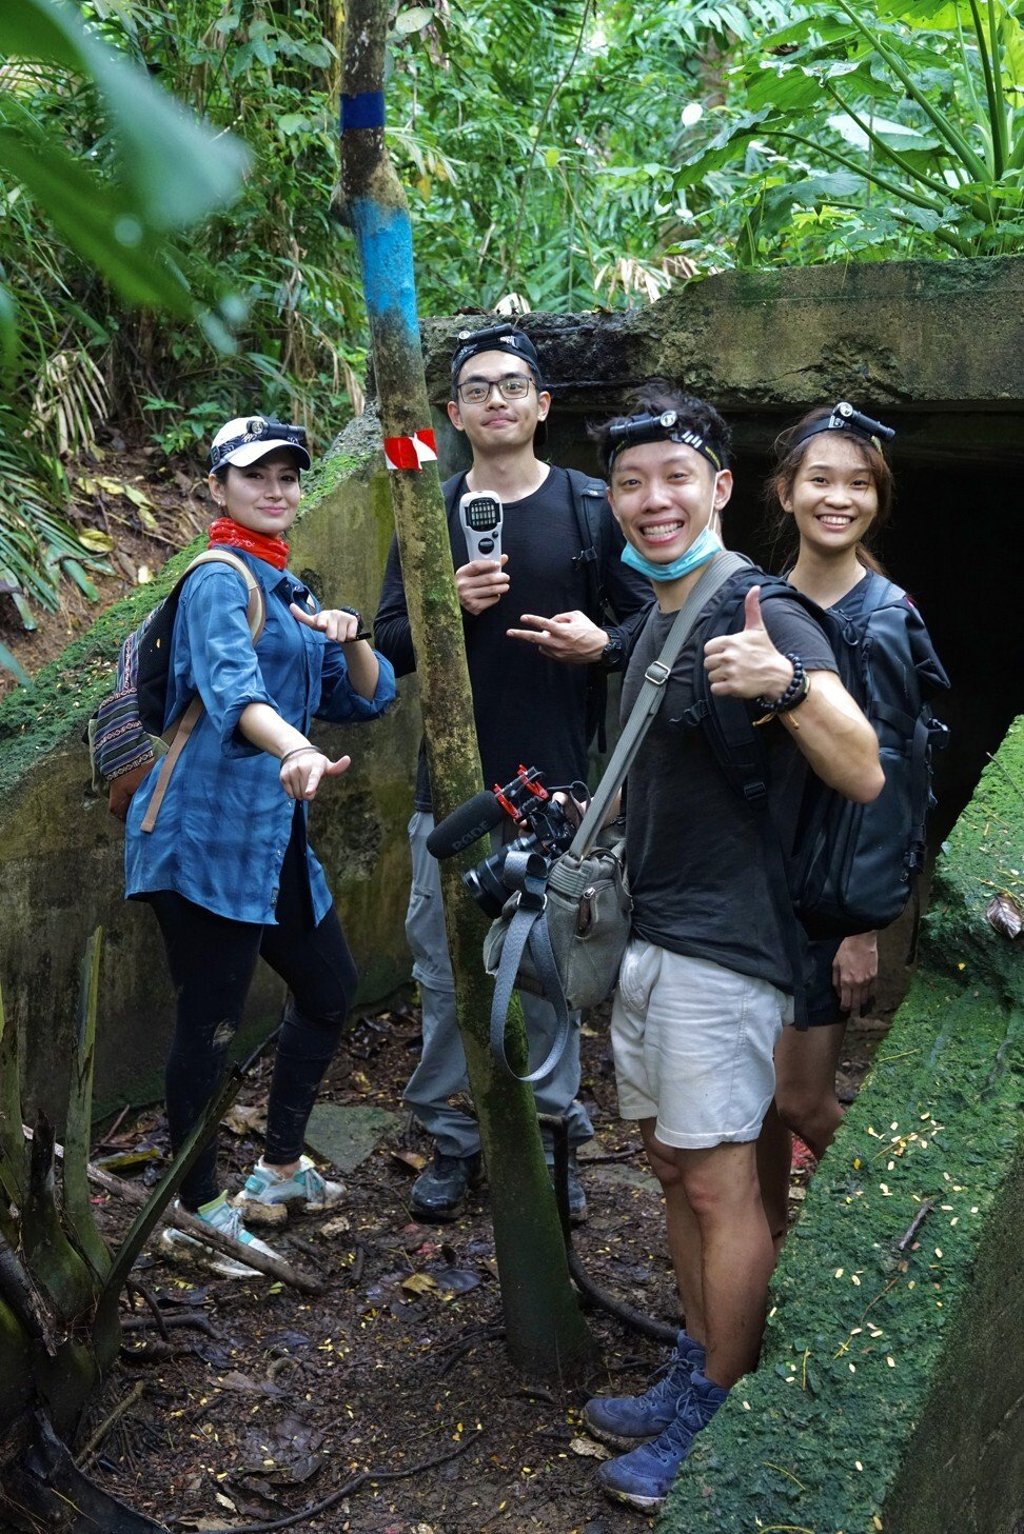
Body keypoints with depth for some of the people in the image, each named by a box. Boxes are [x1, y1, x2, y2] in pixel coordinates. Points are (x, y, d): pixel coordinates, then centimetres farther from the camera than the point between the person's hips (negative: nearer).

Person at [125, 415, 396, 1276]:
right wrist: (295, 749, -50)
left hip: (273, 835, 9)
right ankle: (198, 1212, 11)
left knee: (330, 989, 16)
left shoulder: (289, 588, 17)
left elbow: (368, 701, 15)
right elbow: (231, 683, -32)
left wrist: (351, 638, -6)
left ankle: (280, 1168, 31)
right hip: (208, 833, -9)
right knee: (212, 1020, -3)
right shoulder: (221, 580, -10)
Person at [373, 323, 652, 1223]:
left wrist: (602, 643, -15)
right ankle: (452, 1137, 21)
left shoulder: (592, 509, 4)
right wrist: (448, 607, -13)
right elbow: (388, 643, 6)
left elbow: (649, 617, 5)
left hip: (556, 784, -1)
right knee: (447, 970, 6)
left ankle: (550, 1132, 21)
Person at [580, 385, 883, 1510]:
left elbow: (863, 776, -25)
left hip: (722, 944, -9)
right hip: (651, 934, 9)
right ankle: (696, 1375, 31)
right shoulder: (655, 622, 14)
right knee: (672, 1165, 16)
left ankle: (719, 1418, 15)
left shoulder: (763, 613, -14)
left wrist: (786, 685, -40)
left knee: (719, 1182, -1)